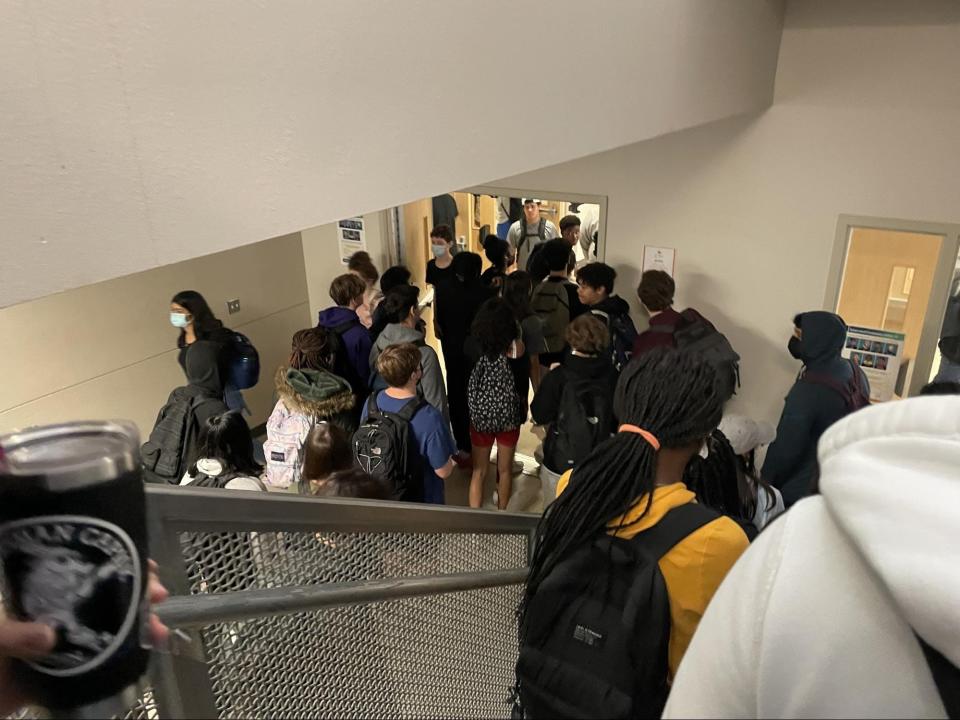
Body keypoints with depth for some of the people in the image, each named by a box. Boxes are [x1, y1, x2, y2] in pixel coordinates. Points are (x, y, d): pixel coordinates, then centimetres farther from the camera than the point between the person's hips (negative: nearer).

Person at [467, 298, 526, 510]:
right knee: (505, 469, 20)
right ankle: (501, 512, 37)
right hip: (508, 416, -1)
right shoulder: (514, 347, -20)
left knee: (479, 471, 14)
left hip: (480, 415, 1)